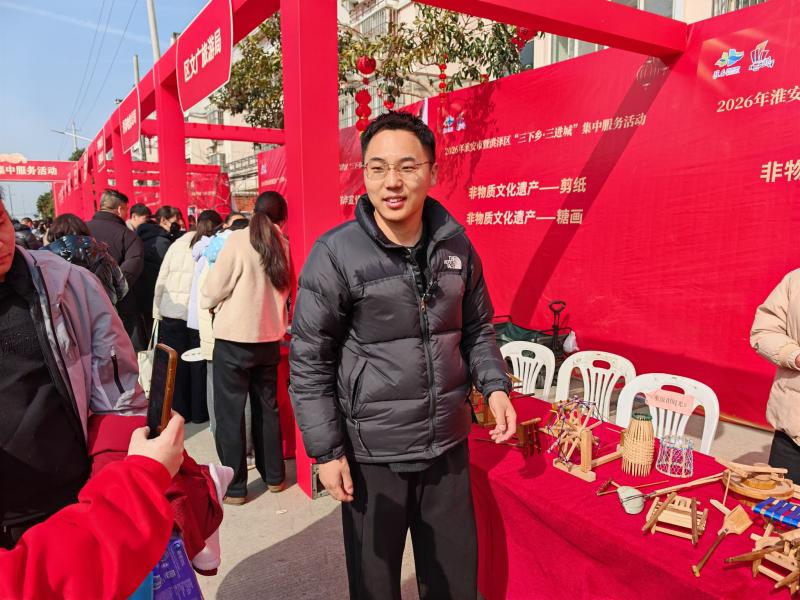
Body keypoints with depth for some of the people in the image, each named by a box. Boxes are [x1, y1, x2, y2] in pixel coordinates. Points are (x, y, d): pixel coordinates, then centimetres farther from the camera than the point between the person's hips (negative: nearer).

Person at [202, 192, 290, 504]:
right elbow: (284, 289, 6)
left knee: (230, 411, 7)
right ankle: (274, 476, 28)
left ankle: (234, 486, 14)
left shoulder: (239, 239, -12)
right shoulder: (283, 245, -1)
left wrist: (209, 302, 11)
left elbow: (214, 289, -9)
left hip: (234, 338, -4)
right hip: (270, 339, 4)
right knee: (267, 408, 17)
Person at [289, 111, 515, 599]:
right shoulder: (336, 254, -14)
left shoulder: (456, 244, -1)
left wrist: (495, 385, -3)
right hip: (372, 453, -3)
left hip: (448, 445, 4)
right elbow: (309, 361, -9)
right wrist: (326, 450, -9)